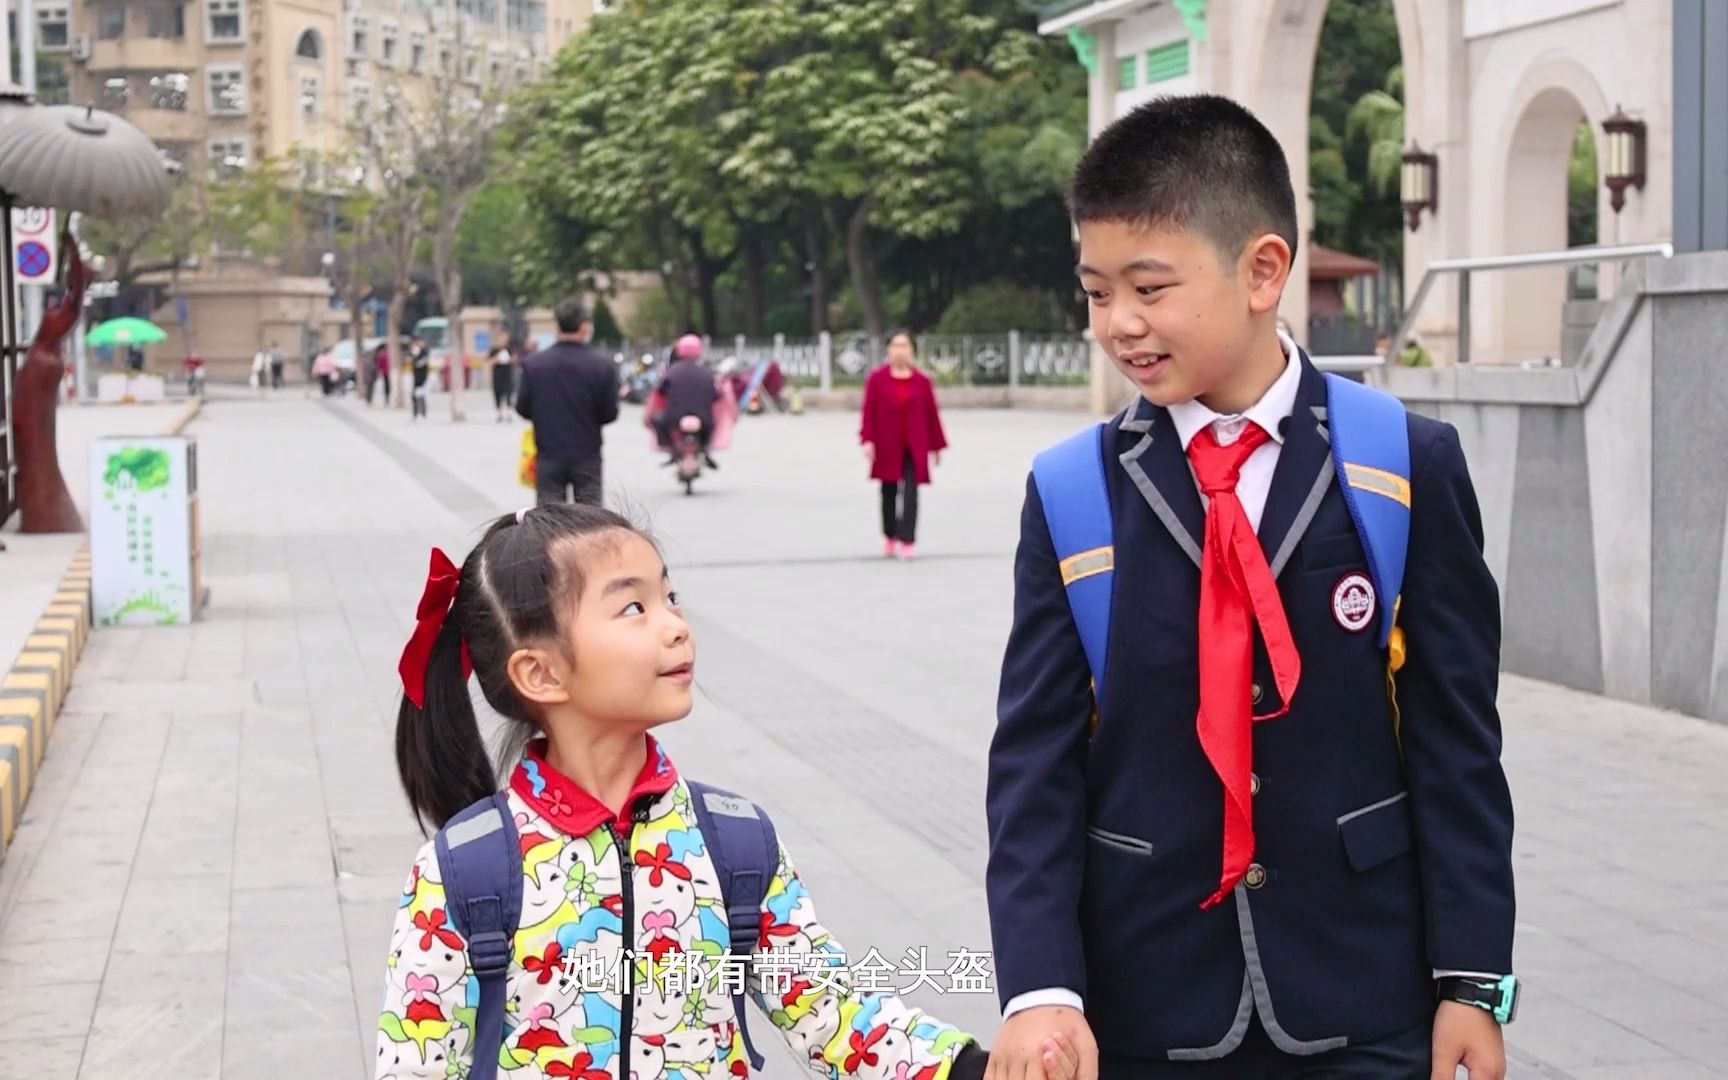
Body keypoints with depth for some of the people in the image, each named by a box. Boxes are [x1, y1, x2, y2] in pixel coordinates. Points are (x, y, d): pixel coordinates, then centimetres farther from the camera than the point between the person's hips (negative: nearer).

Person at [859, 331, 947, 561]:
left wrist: (937, 445, 5)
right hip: (887, 447, 1)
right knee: (889, 492, 12)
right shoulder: (877, 379, -2)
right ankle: (890, 537, 27)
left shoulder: (921, 381, 0)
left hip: (914, 447, -1)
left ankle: (907, 541, -11)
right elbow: (869, 412, -5)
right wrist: (868, 440, -13)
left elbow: (932, 414, 3)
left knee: (910, 493, -9)